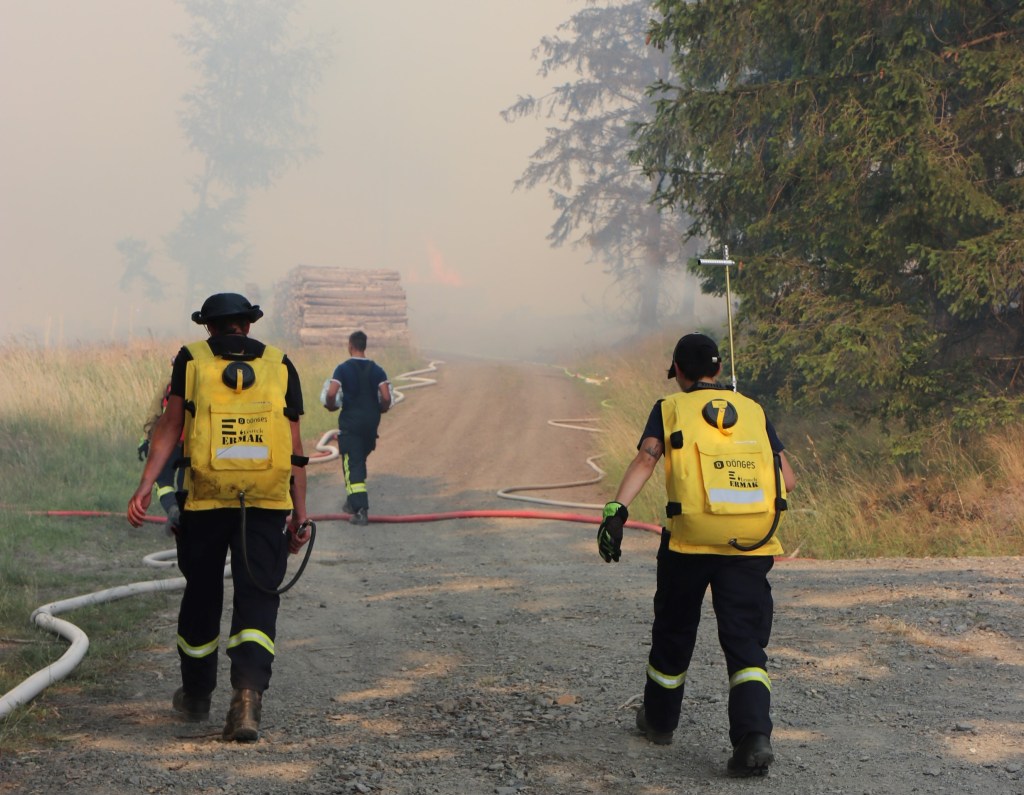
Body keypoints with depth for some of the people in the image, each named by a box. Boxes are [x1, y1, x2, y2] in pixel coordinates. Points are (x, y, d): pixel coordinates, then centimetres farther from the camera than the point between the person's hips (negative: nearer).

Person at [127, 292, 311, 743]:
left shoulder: (191, 359, 7)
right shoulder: (279, 366, 10)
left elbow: (170, 426, -3)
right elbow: (294, 446, 6)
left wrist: (146, 485, -6)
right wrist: (300, 512, 9)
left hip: (205, 502, 0)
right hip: (267, 503, 0)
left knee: (201, 593, 16)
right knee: (257, 599, -1)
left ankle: (196, 696, 31)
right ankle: (248, 692, -22)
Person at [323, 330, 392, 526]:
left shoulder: (343, 368, -7)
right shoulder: (376, 370, 2)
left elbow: (331, 393, -18)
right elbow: (386, 398, -7)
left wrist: (331, 406, 3)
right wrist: (379, 410, 13)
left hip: (350, 423, -4)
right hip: (371, 422, 4)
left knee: (353, 465, -4)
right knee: (360, 461, 22)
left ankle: (361, 510, -15)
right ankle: (353, 502, 31)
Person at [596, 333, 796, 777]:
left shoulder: (670, 409, 7)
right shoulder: (753, 411, 14)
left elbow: (645, 460, -11)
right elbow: (787, 479, 11)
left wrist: (616, 510, -21)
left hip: (689, 544, -1)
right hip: (751, 545, 1)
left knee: (673, 634, 19)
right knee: (745, 642, 0)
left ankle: (659, 720, 36)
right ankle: (753, 736, -20)